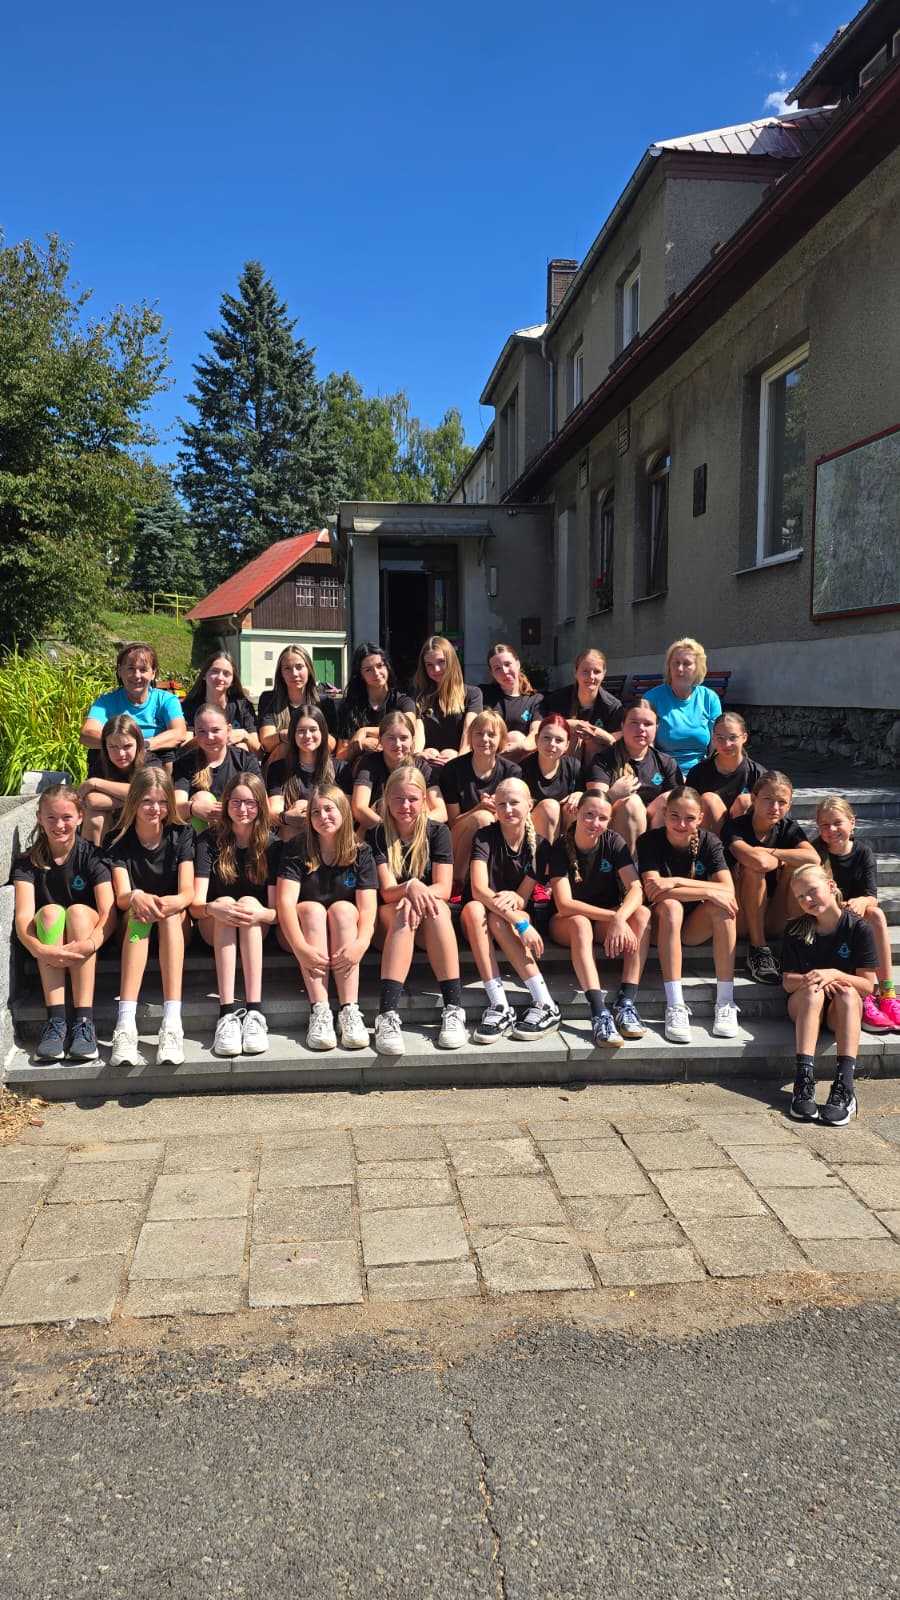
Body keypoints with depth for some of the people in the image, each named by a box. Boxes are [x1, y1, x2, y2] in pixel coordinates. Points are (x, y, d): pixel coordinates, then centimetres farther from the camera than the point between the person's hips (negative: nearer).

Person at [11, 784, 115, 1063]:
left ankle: (83, 1020, -37)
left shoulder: (91, 856, -9)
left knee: (78, 911, -31)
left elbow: (108, 913, -21)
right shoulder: (28, 862, -5)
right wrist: (40, 949, -42)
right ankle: (55, 1021, -38)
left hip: (86, 929, -1)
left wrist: (89, 944, -42)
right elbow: (23, 917, -20)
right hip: (48, 942, 1)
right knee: (50, 912, -30)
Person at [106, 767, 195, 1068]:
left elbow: (187, 893, -14)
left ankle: (172, 1025, -46)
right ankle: (125, 1027, -48)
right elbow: (122, 897, -16)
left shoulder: (181, 836, -3)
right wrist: (136, 898, -42)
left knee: (171, 912, -33)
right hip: (135, 927, 0)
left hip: (175, 924, 0)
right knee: (138, 911, -33)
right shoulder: (119, 842, -4)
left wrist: (169, 904, -39)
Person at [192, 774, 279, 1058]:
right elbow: (195, 905, -15)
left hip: (258, 930, 0)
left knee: (248, 902, -31)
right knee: (225, 901, -31)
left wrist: (260, 914, -34)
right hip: (216, 930, 0)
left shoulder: (271, 844, -5)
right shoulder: (209, 841, -6)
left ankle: (254, 1013, -44)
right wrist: (214, 909, -38)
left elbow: (277, 911, -11)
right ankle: (227, 1013, -44)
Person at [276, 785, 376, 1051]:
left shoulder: (361, 854, -4)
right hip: (305, 928, 0)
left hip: (345, 930, 0)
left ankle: (349, 1010, -40)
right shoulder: (296, 853, -5)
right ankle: (319, 1011, -42)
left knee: (343, 908, -29)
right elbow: (285, 902, -18)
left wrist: (361, 943, -37)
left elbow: (367, 907, -16)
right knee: (311, 909, -29)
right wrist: (301, 947, -34)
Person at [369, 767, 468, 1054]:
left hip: (430, 923, 1)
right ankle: (388, 1015, -48)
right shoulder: (377, 836, -2)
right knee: (405, 912, -35)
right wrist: (410, 887, -34)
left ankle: (453, 1010, -40)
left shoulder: (438, 832, 1)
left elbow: (444, 889, -9)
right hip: (389, 921, -1)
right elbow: (386, 892, -12)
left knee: (436, 906, -33)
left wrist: (422, 894, -31)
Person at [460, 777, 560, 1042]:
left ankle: (546, 1005, -35)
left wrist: (511, 897, -31)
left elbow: (522, 900, -5)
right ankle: (499, 1006, -41)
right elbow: (478, 890, -24)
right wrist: (521, 923, -34)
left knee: (497, 919, -34)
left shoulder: (537, 844, -2)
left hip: (516, 917, 0)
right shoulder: (485, 837, -9)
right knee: (473, 909, -35)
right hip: (480, 923, 0)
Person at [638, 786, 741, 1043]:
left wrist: (676, 881, -28)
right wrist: (708, 892, -30)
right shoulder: (649, 841, -13)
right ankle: (675, 1007, -40)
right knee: (670, 906, -35)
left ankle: (725, 1003, -27)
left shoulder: (708, 842, -6)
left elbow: (728, 891, -20)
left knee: (723, 906, -28)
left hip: (696, 925, 2)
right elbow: (653, 891, -27)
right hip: (661, 924, -2)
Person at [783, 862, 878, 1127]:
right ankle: (804, 1079, -45)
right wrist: (808, 979, -24)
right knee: (813, 990, -33)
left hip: (842, 1013, -1)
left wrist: (834, 975, -25)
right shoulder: (797, 931, -1)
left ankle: (844, 1085, -44)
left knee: (847, 993, -34)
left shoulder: (858, 928, -7)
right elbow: (788, 982, -3)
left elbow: (868, 986, -8)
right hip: (803, 1006, 1)